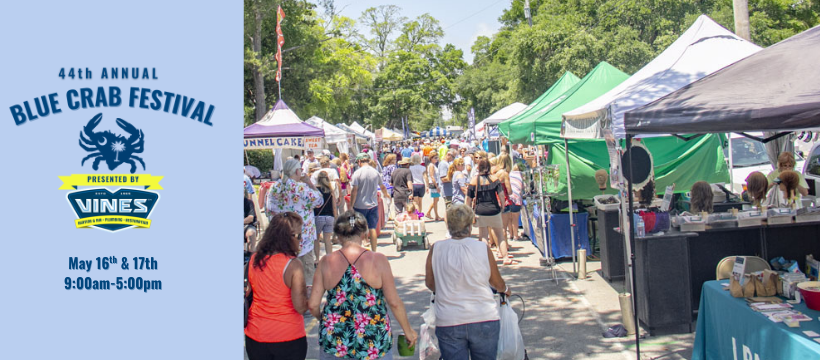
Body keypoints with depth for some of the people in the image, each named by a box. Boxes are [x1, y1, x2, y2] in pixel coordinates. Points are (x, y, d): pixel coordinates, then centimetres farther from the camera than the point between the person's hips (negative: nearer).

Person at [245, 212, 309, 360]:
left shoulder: (253, 259, -2)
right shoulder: (293, 266, -19)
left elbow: (247, 292, 9)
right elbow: (300, 307, -19)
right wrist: (305, 292, -1)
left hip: (255, 337, 5)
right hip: (288, 337, -5)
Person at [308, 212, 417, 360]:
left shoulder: (326, 262, -5)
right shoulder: (378, 260, -10)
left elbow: (313, 305, -2)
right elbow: (394, 302, -9)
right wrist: (408, 330, 6)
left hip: (334, 344, 1)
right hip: (374, 344, -1)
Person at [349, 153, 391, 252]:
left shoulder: (357, 173, -9)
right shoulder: (375, 172, 4)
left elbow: (354, 191, -13)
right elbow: (383, 187, 19)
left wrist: (351, 206, -8)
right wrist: (387, 195, 40)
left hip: (360, 206, -3)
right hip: (373, 205, 3)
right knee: (372, 229, 5)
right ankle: (374, 252, 6)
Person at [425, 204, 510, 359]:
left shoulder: (436, 249, -5)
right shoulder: (483, 248, -5)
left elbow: (429, 283, 9)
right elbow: (498, 283, 8)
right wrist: (506, 290, 32)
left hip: (448, 323, 0)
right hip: (484, 319, 0)